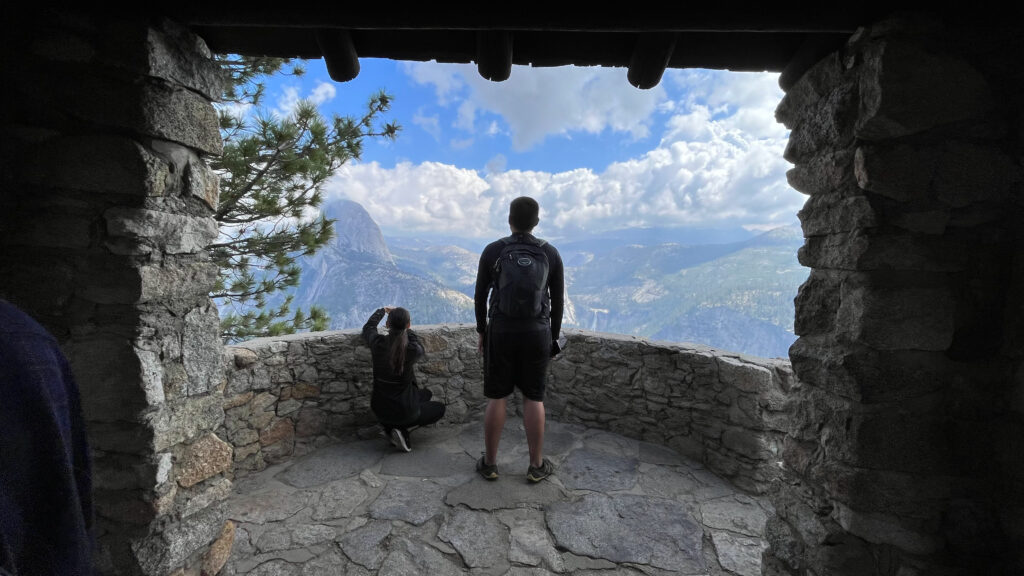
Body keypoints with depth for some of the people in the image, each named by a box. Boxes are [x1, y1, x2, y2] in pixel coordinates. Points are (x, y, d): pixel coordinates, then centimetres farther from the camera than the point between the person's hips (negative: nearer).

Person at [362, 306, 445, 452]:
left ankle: (389, 427, 13)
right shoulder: (412, 350, -22)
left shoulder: (377, 343, -12)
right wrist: (406, 329, 14)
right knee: (440, 408, 23)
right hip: (403, 412, -5)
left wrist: (382, 310, 28)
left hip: (379, 409, 5)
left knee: (426, 394, 30)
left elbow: (368, 327, 12)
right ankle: (403, 429, 1)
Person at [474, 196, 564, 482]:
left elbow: (480, 295, 0)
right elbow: (558, 300, 2)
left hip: (500, 332, 0)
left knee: (496, 397, 10)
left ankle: (489, 463, 22)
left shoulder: (492, 250, -5)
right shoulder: (550, 253, -2)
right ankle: (536, 466, 21)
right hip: (536, 333, 1)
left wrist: (481, 331, 12)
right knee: (534, 398, 10)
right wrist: (553, 337, 13)